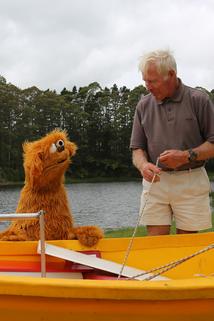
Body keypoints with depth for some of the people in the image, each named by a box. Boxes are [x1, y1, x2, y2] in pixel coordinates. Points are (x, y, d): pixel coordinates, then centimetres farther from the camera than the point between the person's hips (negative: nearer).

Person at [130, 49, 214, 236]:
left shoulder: (198, 99, -2)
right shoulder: (144, 105, 7)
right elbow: (137, 148, 9)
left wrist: (187, 156, -17)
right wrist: (143, 165, -13)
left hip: (191, 181, -2)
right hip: (156, 181, 2)